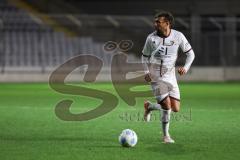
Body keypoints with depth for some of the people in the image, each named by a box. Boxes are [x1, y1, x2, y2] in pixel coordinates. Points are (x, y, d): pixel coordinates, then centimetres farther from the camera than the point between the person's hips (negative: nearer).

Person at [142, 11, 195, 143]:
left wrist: (186, 67, -13)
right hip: (155, 77, -3)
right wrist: (146, 72, -8)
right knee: (167, 106, -14)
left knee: (175, 108, -1)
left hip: (170, 76, 3)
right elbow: (145, 56, 7)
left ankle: (149, 106, 25)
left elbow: (190, 53, 3)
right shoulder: (151, 38, -7)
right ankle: (165, 135, 7)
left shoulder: (178, 36, -6)